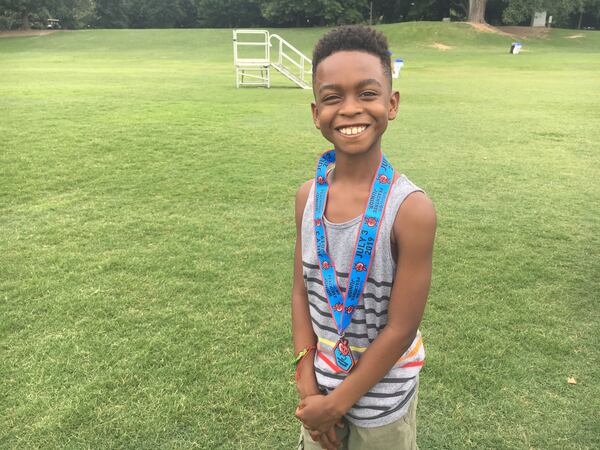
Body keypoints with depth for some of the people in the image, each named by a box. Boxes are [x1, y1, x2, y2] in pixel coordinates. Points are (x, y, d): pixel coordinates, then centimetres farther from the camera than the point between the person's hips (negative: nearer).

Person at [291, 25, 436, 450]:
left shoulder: (411, 209, -25)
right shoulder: (309, 196, -10)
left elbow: (401, 329, -20)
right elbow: (302, 294, -2)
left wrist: (338, 402, -12)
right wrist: (308, 385, -7)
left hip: (380, 393, -4)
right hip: (322, 382, 4)